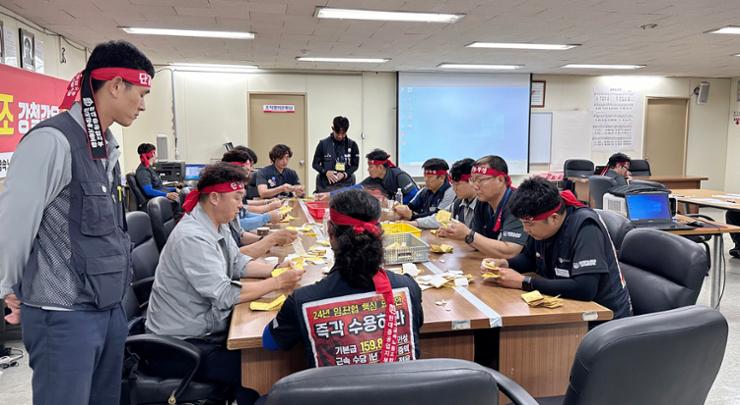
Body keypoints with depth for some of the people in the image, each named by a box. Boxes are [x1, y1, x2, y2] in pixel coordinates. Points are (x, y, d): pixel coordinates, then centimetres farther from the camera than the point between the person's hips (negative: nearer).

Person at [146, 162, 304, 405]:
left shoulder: (217, 225, 4)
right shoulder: (192, 237, -25)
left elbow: (237, 264, 13)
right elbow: (224, 296, -28)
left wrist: (275, 269, -3)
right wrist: (277, 283, -23)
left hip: (207, 327, 9)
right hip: (183, 343, -9)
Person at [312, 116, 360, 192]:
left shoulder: (352, 145, 3)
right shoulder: (323, 144, 2)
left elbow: (355, 165, 8)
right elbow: (315, 164, 6)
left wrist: (345, 174, -10)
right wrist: (326, 172, -13)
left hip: (346, 184, 0)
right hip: (326, 186, 0)